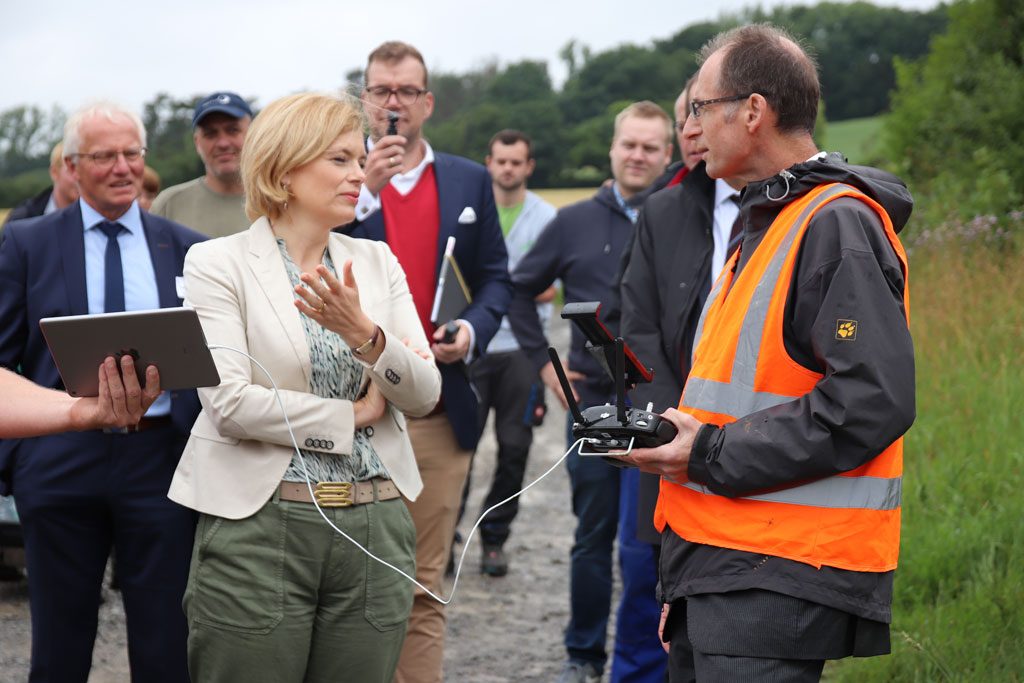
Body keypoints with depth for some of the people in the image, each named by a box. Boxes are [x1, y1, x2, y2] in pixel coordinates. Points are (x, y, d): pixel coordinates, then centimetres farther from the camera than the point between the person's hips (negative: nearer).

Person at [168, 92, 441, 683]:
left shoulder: (377, 262, 11)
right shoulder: (219, 263, -2)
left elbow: (425, 394, 1)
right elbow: (230, 403, -14)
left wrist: (363, 333, -17)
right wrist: (352, 415, -5)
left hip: (374, 525, 4)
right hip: (260, 528, -4)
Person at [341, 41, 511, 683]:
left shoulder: (470, 180, 10)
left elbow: (496, 276, 13)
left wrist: (474, 329, -7)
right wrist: (366, 190, -14)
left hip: (439, 410, 2)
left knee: (425, 586, 6)